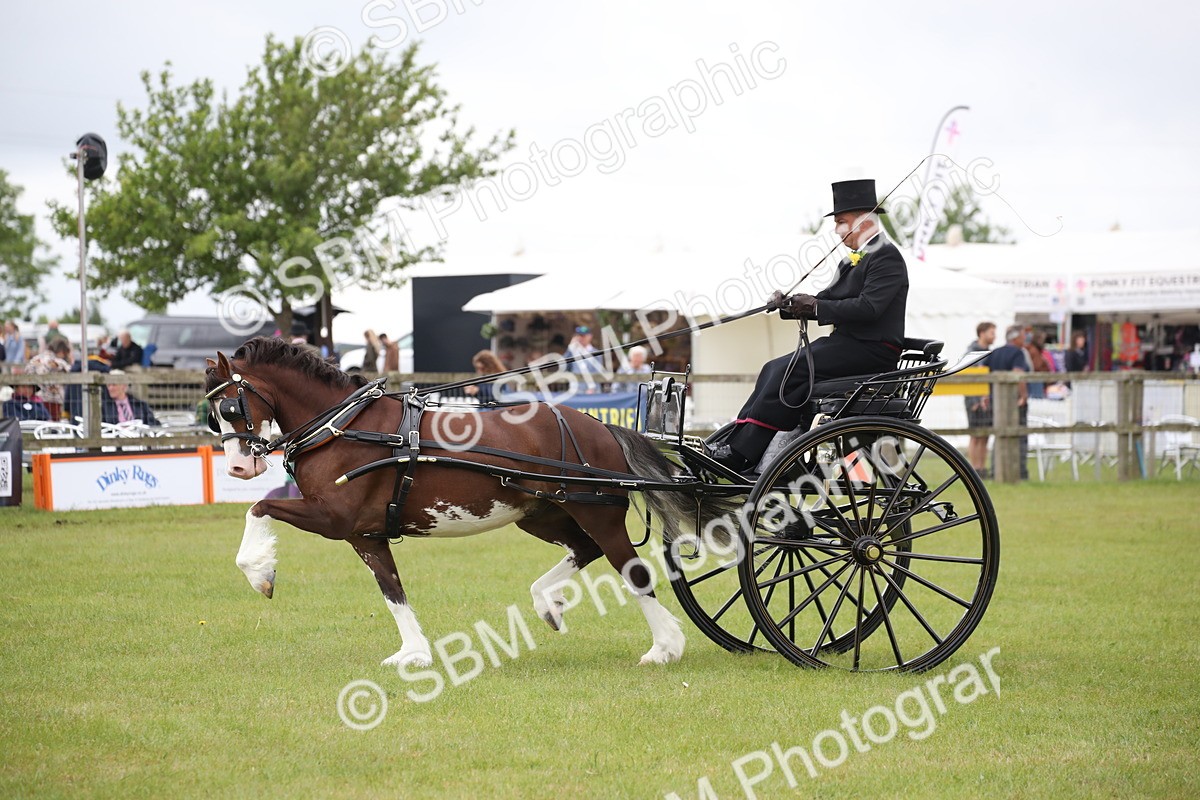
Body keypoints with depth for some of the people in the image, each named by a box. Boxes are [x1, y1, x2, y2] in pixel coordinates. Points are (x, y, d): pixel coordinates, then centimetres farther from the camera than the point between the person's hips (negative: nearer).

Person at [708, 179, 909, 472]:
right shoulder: (854, 260, 21)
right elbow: (828, 300, 15)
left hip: (871, 351, -10)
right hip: (847, 343, 10)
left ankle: (740, 455, -24)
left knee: (792, 370, -23)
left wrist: (816, 306, -20)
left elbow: (868, 307, -21)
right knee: (775, 369, -5)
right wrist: (790, 305, -3)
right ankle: (734, 441, -12)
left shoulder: (887, 257, -9)